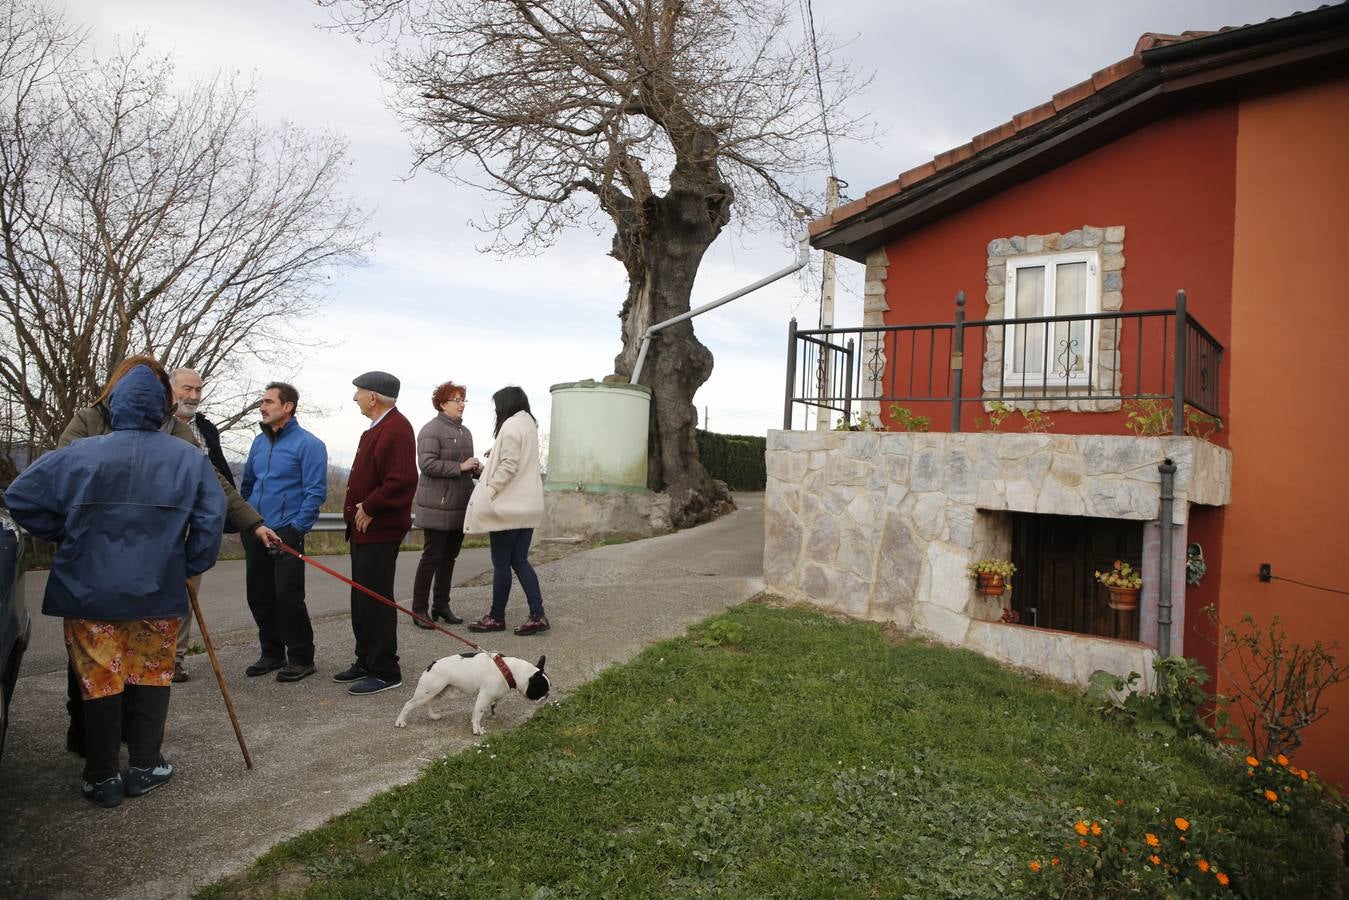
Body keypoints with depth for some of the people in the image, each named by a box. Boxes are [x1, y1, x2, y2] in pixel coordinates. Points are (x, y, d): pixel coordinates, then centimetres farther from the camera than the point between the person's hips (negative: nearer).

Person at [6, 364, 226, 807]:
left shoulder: (80, 454, -6)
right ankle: (144, 767, 20)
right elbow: (212, 517, -6)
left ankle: (103, 778, 17)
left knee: (99, 681, 10)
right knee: (151, 676, 16)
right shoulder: (189, 458, -4)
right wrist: (190, 567, 5)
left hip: (89, 592, 0)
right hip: (158, 592, 0)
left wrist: (66, 535, 9)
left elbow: (20, 497, -2)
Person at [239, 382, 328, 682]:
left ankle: (301, 659, 7)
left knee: (288, 596, -6)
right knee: (259, 596, 11)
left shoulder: (308, 444, -8)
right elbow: (248, 484, 21)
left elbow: (316, 492, -12)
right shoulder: (259, 442, 13)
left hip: (287, 532, -7)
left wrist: (296, 529, -15)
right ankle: (272, 653, 25)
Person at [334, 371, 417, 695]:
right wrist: (357, 510, 11)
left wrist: (370, 508, -20)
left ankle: (385, 671, 5)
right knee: (362, 598, 17)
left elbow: (403, 479, -28)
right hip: (364, 528, 11)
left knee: (375, 600, -5)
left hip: (380, 530, -11)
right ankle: (366, 662, 29)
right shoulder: (377, 426, 16)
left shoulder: (396, 429, -18)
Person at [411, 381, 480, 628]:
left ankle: (441, 605, 22)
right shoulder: (431, 430, -9)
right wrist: (460, 467, -21)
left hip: (460, 506, 8)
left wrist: (476, 468, 5)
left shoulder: (465, 432, 18)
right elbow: (428, 464, -19)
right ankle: (419, 609, 6)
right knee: (432, 557, -3)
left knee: (449, 557, 13)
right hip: (437, 506, -8)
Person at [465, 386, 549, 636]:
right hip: (527, 506, 9)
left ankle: (496, 617, 12)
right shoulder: (529, 424, 15)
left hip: (507, 506, -9)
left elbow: (508, 466, -20)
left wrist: (488, 493, -16)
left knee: (501, 563, 2)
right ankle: (537, 615, 5)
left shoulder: (511, 426, -12)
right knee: (520, 561, 10)